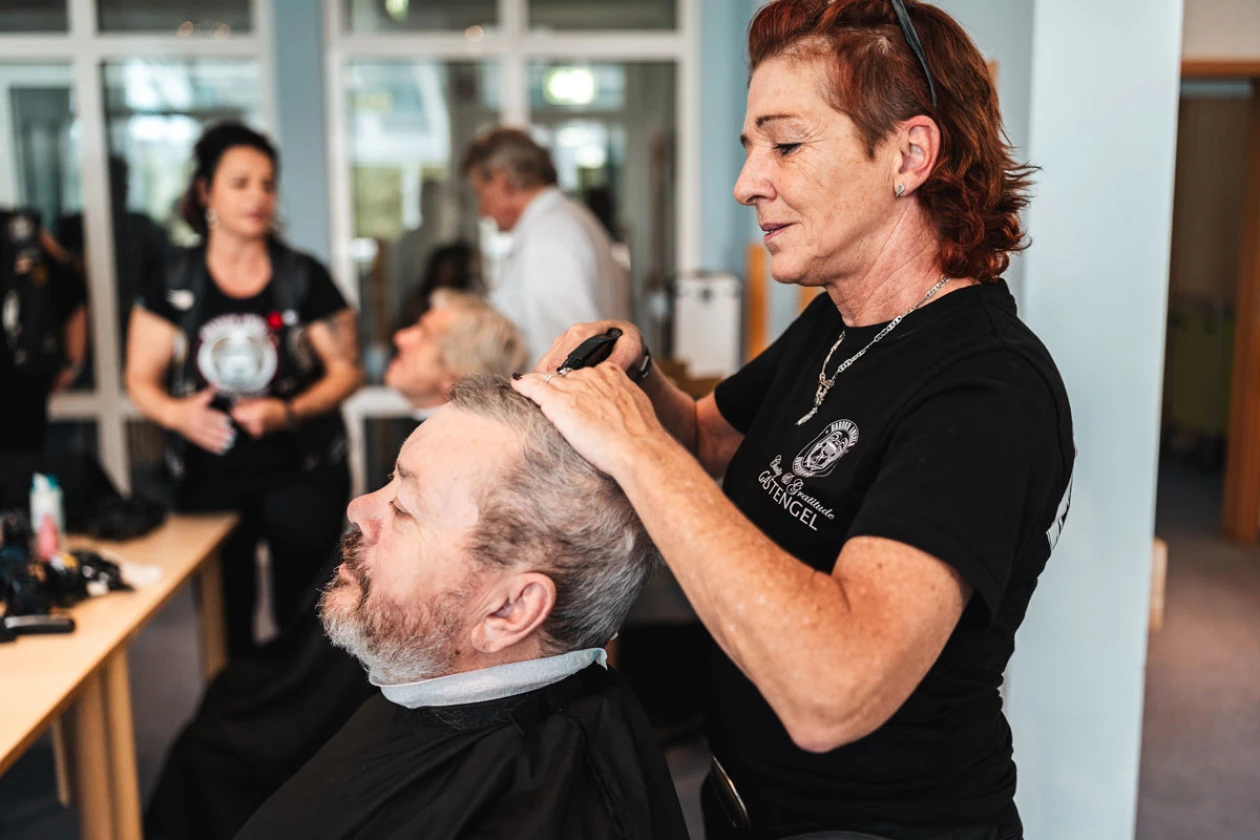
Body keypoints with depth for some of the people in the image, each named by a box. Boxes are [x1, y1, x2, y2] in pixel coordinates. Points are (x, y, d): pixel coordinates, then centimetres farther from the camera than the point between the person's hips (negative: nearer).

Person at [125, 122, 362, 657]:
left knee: (303, 618, 1)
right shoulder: (174, 283, 1)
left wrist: (290, 412, -18)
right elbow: (141, 380, 5)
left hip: (301, 476, -1)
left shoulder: (304, 278, -2)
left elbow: (346, 370, -1)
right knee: (224, 622, 9)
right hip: (208, 479, 2)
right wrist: (178, 412, -17)